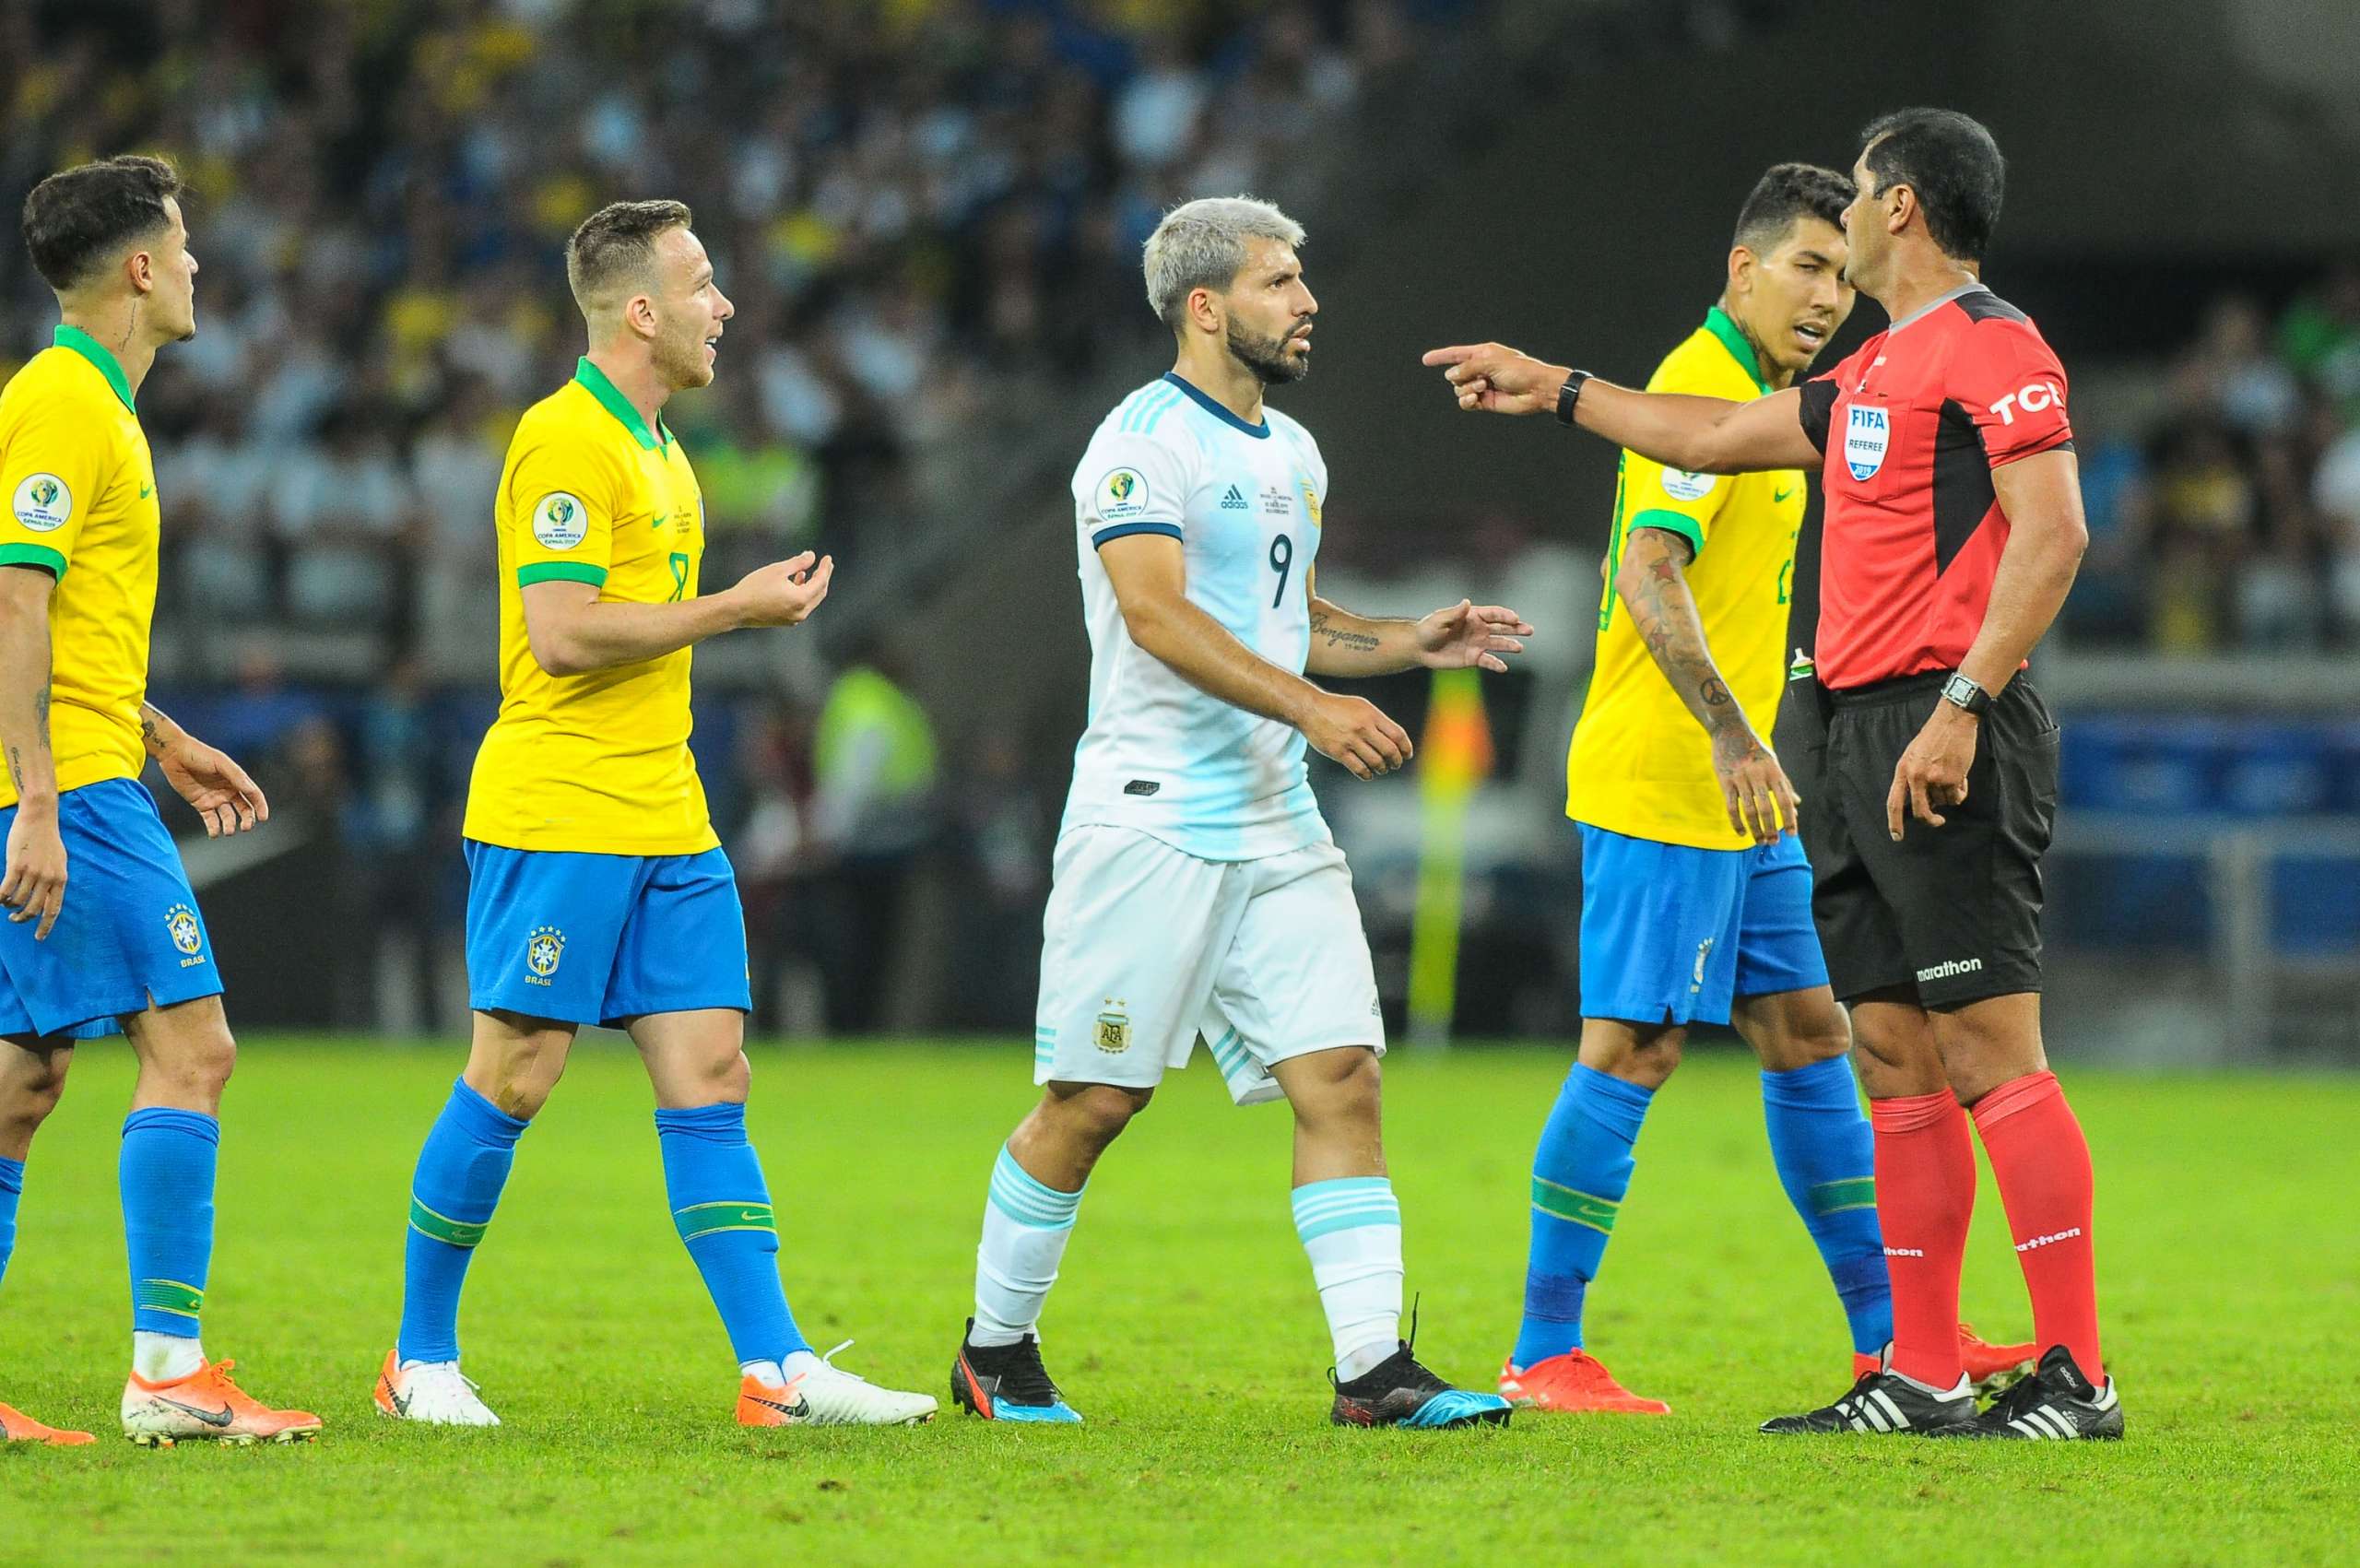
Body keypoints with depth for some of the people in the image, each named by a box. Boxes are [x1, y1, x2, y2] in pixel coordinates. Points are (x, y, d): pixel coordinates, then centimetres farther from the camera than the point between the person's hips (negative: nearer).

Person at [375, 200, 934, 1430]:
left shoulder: (656, 450, 18)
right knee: (513, 1077, -4)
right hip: (556, 818, -9)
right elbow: (561, 635, -20)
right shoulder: (567, 440, -12)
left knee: (711, 1076, 1)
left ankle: (777, 1371, -4)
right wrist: (736, 607, -14)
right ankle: (421, 1357, 8)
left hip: (665, 822, 9)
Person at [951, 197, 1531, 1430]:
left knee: (1340, 1074, -4)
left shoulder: (1291, 454, 18)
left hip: (1277, 823, 7)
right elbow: (1159, 614, -21)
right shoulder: (1144, 441, -10)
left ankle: (1374, 1368, -8)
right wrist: (1310, 707, -29)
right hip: (1152, 817, -7)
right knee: (1096, 1099, -2)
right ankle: (995, 1348, 15)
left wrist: (1410, 643, 13)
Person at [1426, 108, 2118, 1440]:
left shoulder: (1991, 346, -9)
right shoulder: (1877, 373, 21)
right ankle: (1923, 1379, 9)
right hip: (1867, 735, 10)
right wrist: (1556, 389, 42)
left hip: (1950, 742, -10)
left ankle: (2077, 1375, -13)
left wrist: (1962, 706, -24)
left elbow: (2054, 533, -19)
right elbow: (1716, 437, 35)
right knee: (1895, 1054, 8)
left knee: (1991, 1051, -12)